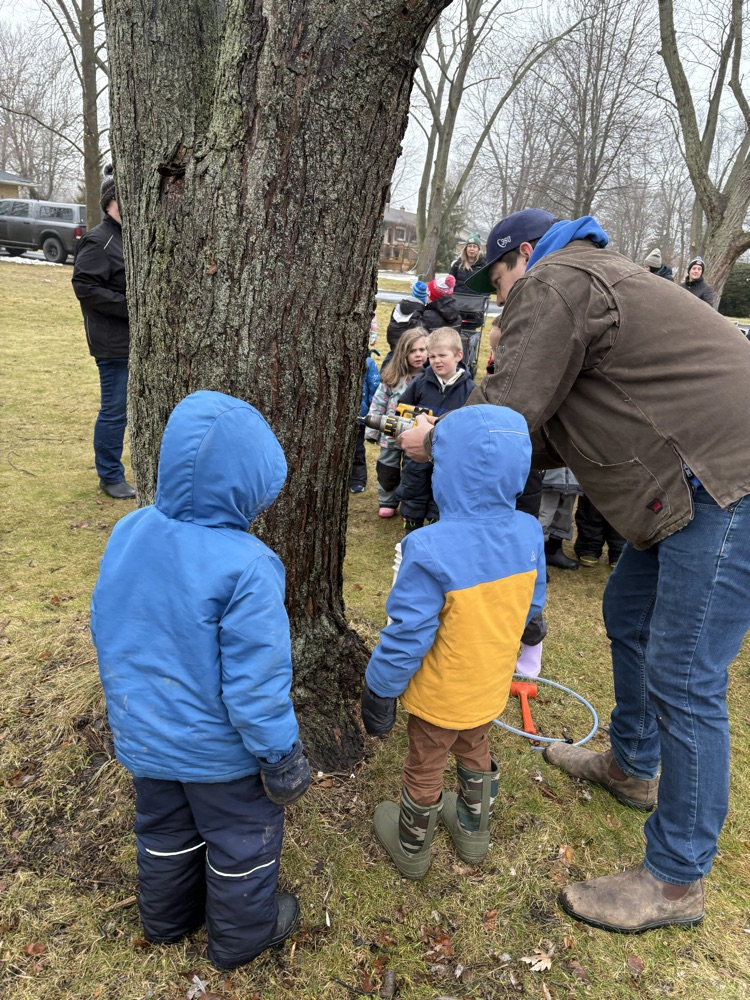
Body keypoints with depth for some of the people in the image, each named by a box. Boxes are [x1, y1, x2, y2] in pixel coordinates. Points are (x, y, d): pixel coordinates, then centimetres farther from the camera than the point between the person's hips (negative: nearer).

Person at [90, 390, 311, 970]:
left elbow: (106, 632, 2)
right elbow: (255, 682, -28)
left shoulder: (127, 534, -12)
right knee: (242, 841, 22)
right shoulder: (246, 567, -32)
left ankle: (167, 920, 54)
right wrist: (281, 758, -12)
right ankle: (241, 936, 45)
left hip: (143, 736, 6)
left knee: (165, 832, 30)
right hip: (220, 749, -6)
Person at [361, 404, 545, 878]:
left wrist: (380, 690, -11)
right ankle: (475, 831, 54)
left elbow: (408, 635, -27)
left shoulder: (431, 549, -34)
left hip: (440, 694, -5)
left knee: (425, 768, 20)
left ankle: (412, 848, 45)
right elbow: (531, 608, 1)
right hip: (492, 685, 5)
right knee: (475, 751, 31)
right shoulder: (529, 533, -14)